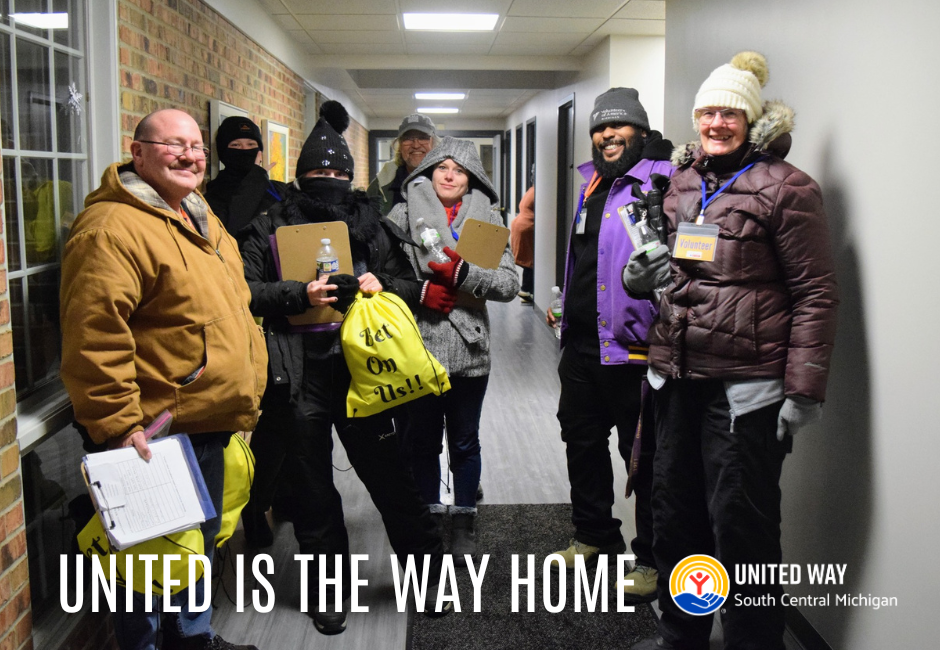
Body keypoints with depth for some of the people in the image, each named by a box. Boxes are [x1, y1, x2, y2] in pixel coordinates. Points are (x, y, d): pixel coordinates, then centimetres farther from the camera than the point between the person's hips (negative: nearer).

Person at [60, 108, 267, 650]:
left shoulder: (200, 218, 13)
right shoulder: (111, 228, -19)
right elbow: (93, 337, -25)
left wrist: (242, 398, 22)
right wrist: (118, 425, -24)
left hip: (209, 424, 10)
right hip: (156, 434, -10)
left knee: (201, 538, 24)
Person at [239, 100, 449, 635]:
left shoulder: (371, 224, 9)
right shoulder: (272, 227, 4)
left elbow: (413, 287, 12)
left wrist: (384, 285, -9)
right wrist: (299, 295, -18)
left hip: (361, 369, 1)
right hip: (301, 377, 0)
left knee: (388, 475, 7)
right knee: (314, 490, 11)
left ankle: (431, 575, 24)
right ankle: (329, 592, 28)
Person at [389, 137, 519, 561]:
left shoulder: (487, 218, 4)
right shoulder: (403, 214, 2)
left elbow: (509, 284, -4)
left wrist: (463, 273, -18)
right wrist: (420, 292, -15)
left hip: (469, 350, 1)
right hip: (417, 347, -1)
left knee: (465, 442, 13)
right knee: (421, 440, 11)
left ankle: (464, 521, 29)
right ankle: (429, 519, 29)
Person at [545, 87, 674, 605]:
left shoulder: (661, 180, -11)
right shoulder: (592, 185, 16)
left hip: (631, 347, -9)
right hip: (581, 343, 9)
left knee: (643, 454, 2)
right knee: (582, 440, 20)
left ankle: (652, 558, 19)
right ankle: (593, 536, 38)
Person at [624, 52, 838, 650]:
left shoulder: (784, 187, -8)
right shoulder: (683, 181, 12)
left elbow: (816, 292, -11)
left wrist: (804, 390, -15)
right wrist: (652, 272, 3)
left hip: (745, 384, -7)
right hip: (679, 376, 7)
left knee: (740, 526, 2)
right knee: (676, 511, 17)